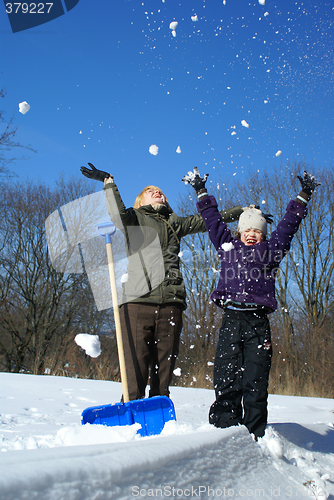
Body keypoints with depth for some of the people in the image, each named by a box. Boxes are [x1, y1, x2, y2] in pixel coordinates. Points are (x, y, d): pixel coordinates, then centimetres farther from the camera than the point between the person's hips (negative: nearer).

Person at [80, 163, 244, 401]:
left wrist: (243, 211, 39)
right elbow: (117, 214, -6)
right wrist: (109, 182, -11)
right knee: (136, 363, -8)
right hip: (138, 299, -3)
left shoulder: (175, 222, 27)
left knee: (165, 363, 3)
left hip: (171, 302, 3)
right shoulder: (133, 218, 17)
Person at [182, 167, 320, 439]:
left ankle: (256, 437, 5)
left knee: (255, 381, -1)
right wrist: (202, 192, 34)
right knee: (226, 379, -2)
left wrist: (303, 196, 21)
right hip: (231, 318, 1)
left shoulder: (271, 250, 17)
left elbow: (288, 224, 21)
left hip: (258, 322, -1)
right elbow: (213, 220, 27)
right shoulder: (227, 246, 19)